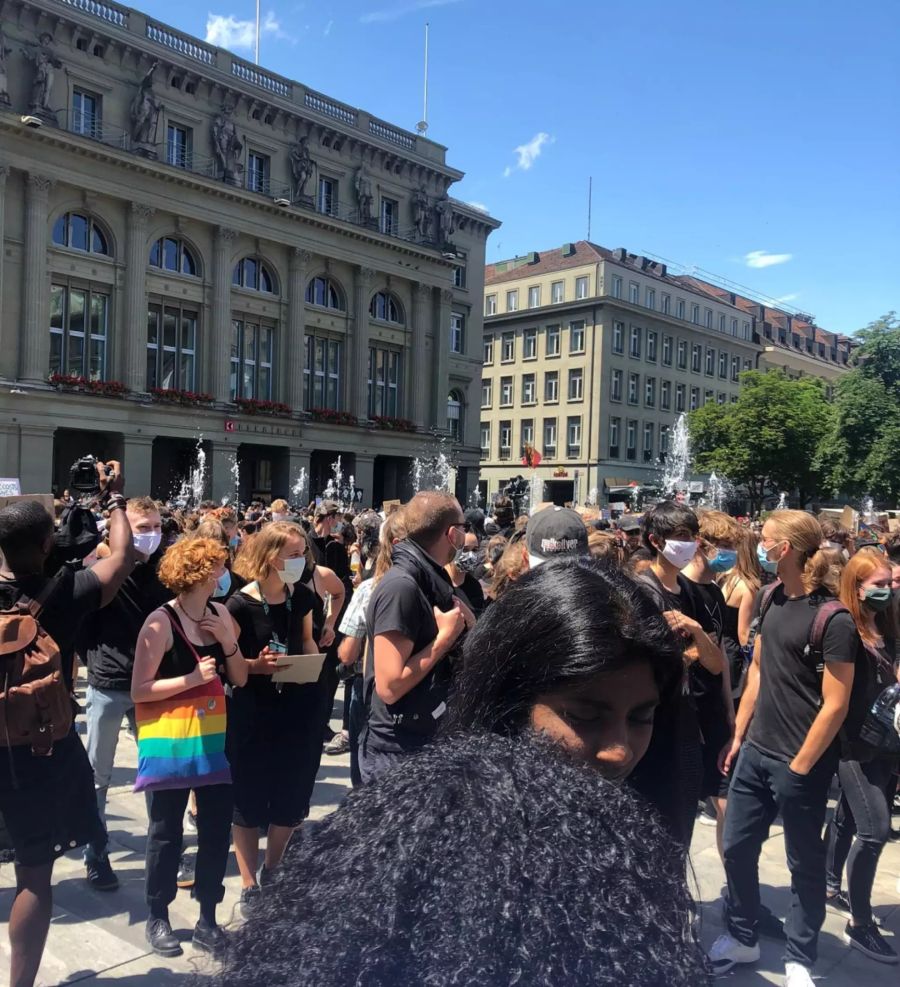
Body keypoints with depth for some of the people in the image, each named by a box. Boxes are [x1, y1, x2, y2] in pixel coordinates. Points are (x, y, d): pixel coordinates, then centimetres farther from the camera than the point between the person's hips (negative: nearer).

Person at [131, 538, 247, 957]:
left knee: (217, 827, 9)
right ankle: (158, 917, 30)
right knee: (166, 831, 11)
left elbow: (240, 679, 3)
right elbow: (139, 690, -17)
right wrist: (191, 678, -25)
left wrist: (228, 640, -12)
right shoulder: (161, 622, -15)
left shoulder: (220, 613, 1)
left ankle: (207, 918, 25)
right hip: (170, 741, -5)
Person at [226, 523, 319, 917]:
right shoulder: (240, 604, -15)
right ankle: (250, 888, 22)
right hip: (252, 712, -5)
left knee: (291, 799, 15)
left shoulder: (303, 597, 0)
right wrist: (257, 665, -26)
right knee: (250, 801, 6)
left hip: (297, 709, 5)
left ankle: (272, 873, 38)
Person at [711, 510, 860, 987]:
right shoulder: (770, 599, 2)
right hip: (756, 750, 7)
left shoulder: (833, 620, -18)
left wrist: (798, 767, -13)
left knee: (804, 862, 12)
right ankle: (741, 938, 35)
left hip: (800, 761, -6)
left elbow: (835, 705, -16)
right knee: (736, 846, 15)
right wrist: (738, 734, 11)